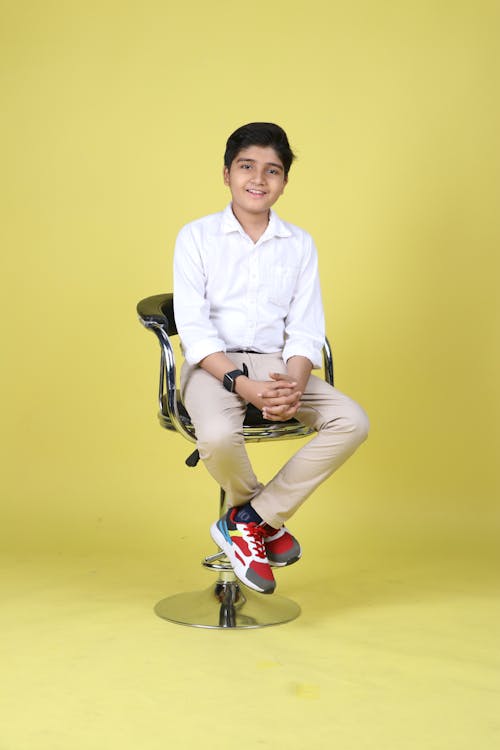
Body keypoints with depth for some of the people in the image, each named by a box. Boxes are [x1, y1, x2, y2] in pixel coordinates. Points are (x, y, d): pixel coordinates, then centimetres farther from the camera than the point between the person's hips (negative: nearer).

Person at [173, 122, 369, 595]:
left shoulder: (300, 244, 10)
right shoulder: (196, 237, 1)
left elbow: (305, 330, 4)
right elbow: (193, 328, -7)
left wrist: (293, 385, -18)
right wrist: (243, 384, -22)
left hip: (276, 363, 3)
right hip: (213, 365, -3)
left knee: (352, 422, -22)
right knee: (218, 437, -35)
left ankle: (250, 519, -11)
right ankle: (266, 515, 0)